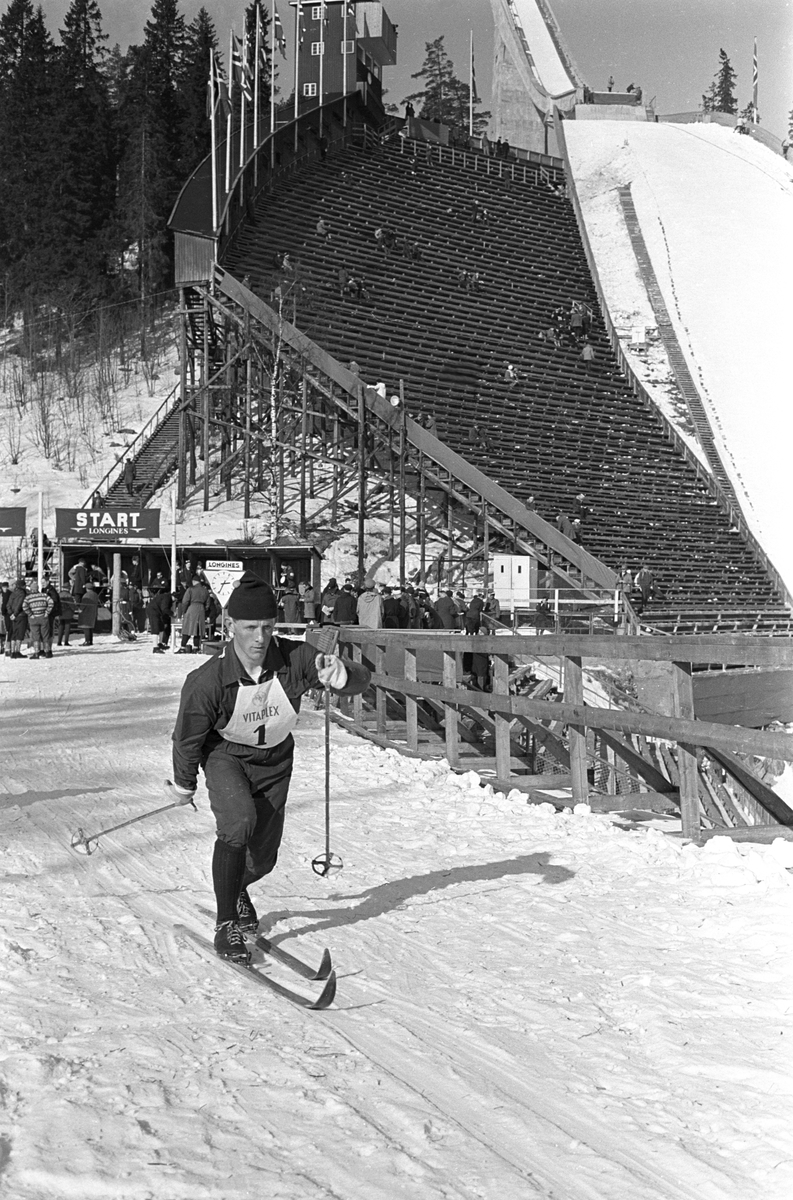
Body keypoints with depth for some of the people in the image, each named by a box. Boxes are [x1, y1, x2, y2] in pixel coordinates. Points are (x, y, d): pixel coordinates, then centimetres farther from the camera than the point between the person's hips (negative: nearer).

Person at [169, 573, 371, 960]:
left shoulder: (294, 659, -27)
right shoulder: (207, 681, -30)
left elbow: (360, 680, -24)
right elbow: (187, 737, -13)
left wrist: (340, 674, -48)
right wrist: (184, 784, 2)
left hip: (275, 760, 3)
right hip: (225, 756, -3)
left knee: (264, 856, 9)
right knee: (238, 820, -30)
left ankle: (235, 888, 46)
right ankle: (226, 924, -15)